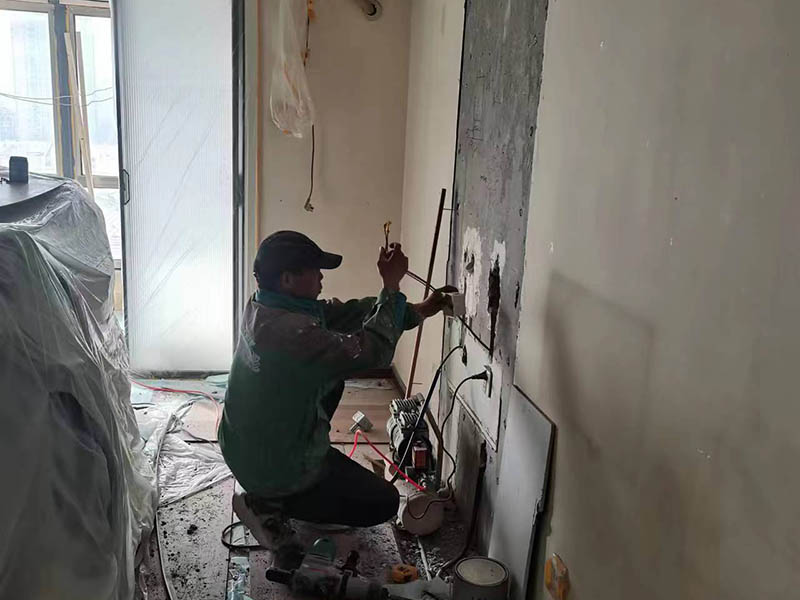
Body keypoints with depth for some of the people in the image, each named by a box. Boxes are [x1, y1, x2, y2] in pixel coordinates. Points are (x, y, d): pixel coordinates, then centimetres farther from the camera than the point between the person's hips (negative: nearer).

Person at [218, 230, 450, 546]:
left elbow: (344, 313, 2)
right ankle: (269, 505, 1)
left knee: (332, 379, 22)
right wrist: (391, 284, -23)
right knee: (384, 502, 5)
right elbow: (371, 350, -32)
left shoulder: (263, 306, -3)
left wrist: (418, 311, 4)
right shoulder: (291, 333, -34)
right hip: (275, 470, -9)